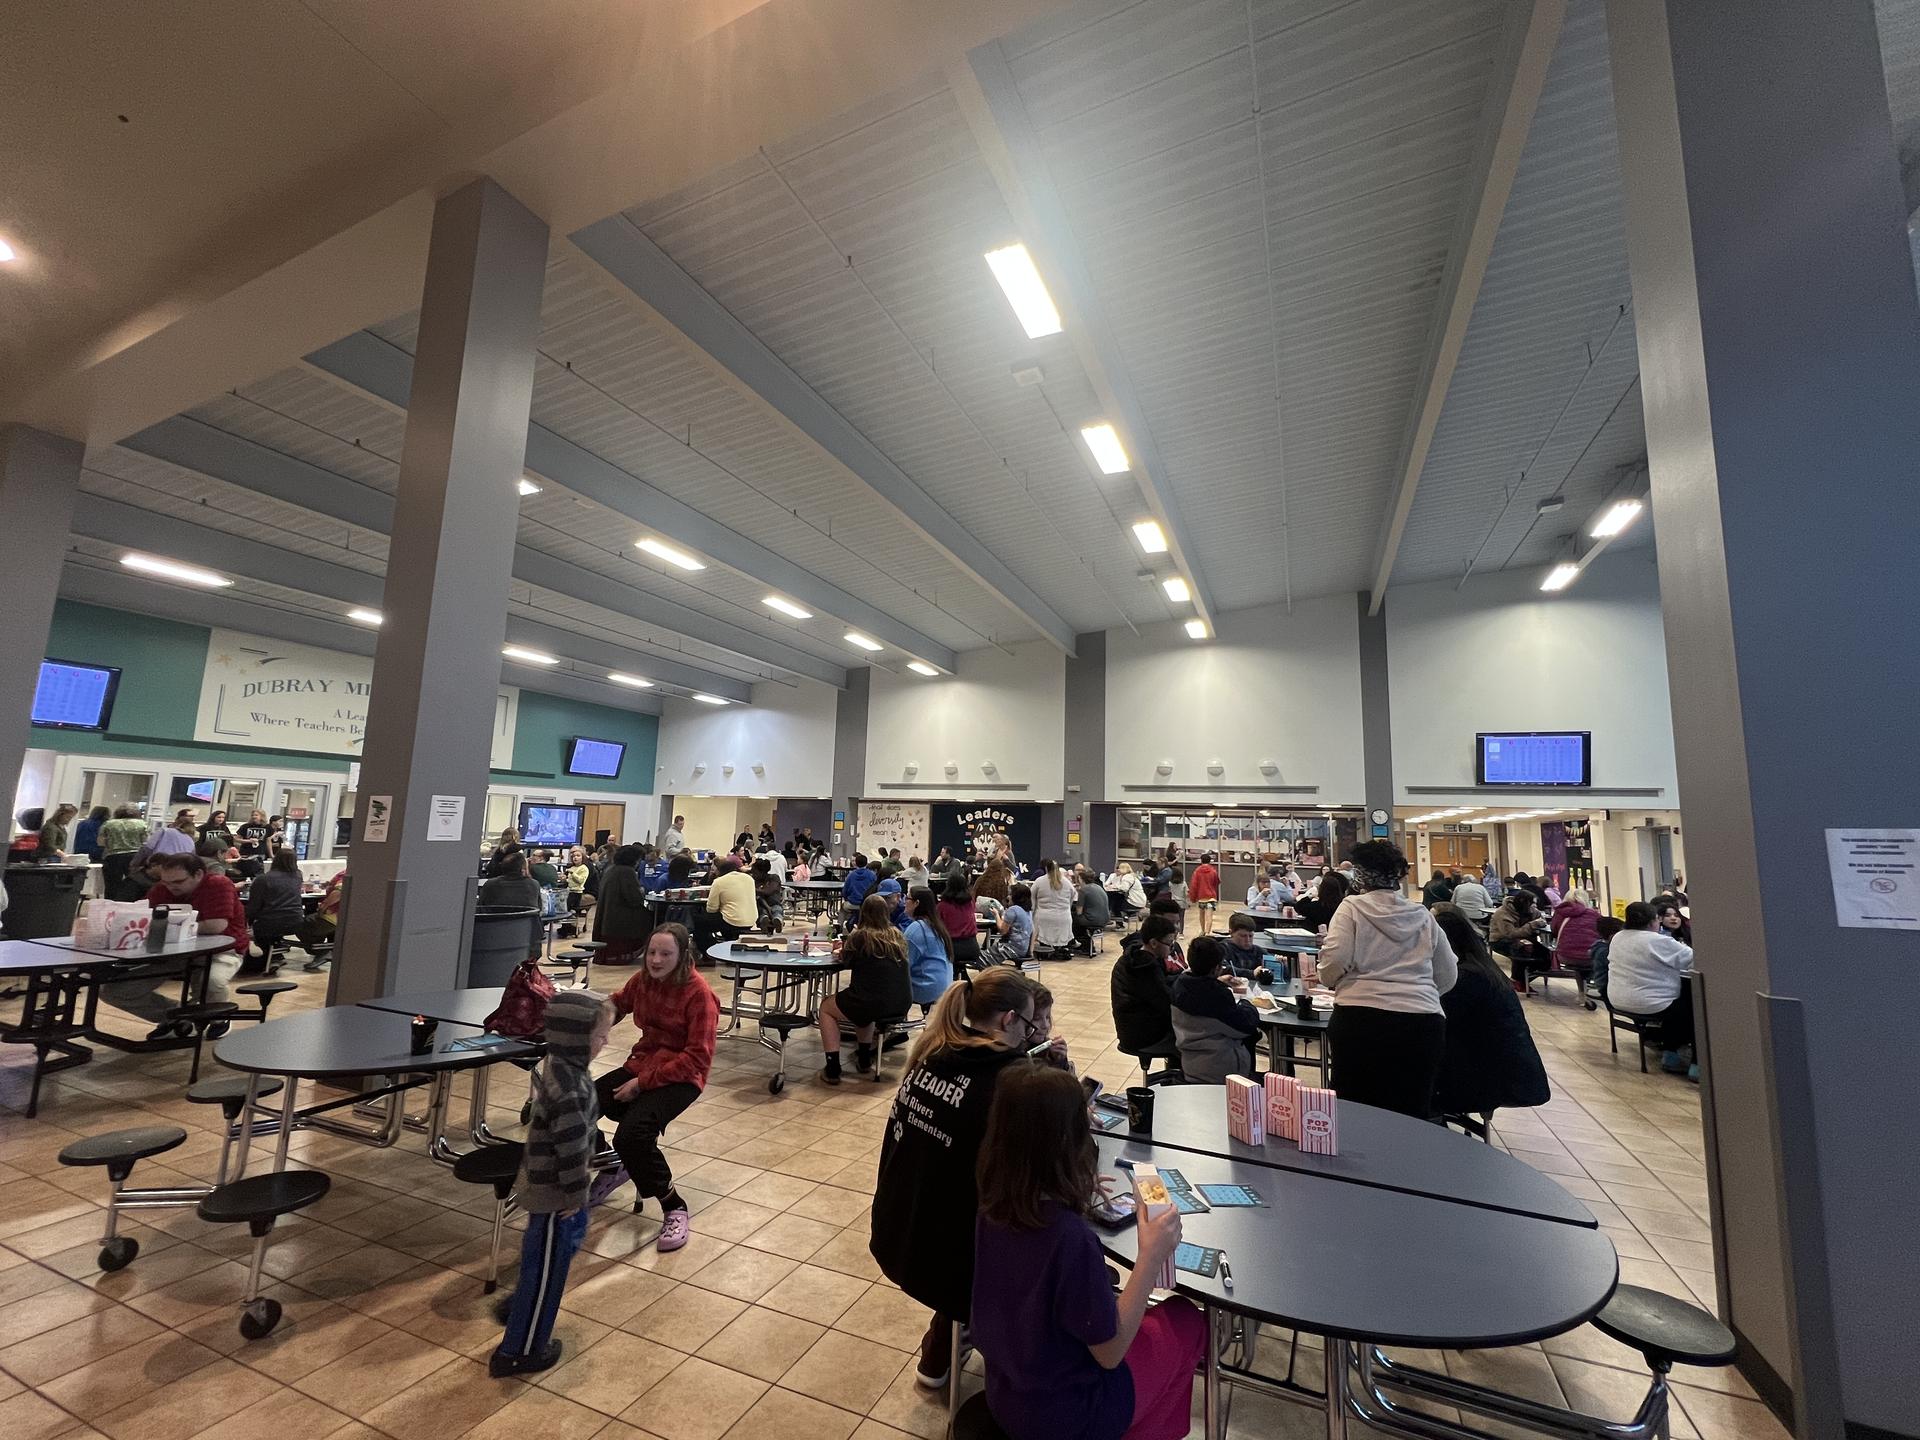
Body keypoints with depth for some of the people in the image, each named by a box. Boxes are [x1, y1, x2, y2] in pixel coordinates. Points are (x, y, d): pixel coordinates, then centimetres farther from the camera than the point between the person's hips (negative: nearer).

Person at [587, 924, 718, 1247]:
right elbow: (616, 1006, 23)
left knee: (630, 1135, -29)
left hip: (681, 1077, -7)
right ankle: (612, 1168, 21)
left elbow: (698, 1058, -19)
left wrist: (643, 1082, -20)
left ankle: (675, 1210, -5)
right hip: (641, 1065, 7)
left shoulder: (699, 992, -18)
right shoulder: (643, 979, 0)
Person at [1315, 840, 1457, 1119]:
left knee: (1355, 1111, 9)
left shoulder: (1353, 907, 1)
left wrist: (1327, 980, 9)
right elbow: (1448, 976, 19)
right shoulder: (1424, 915, 12)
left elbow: (1335, 959, -11)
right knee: (1411, 1113, 10)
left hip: (1361, 1020, -3)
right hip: (1423, 1022, 3)